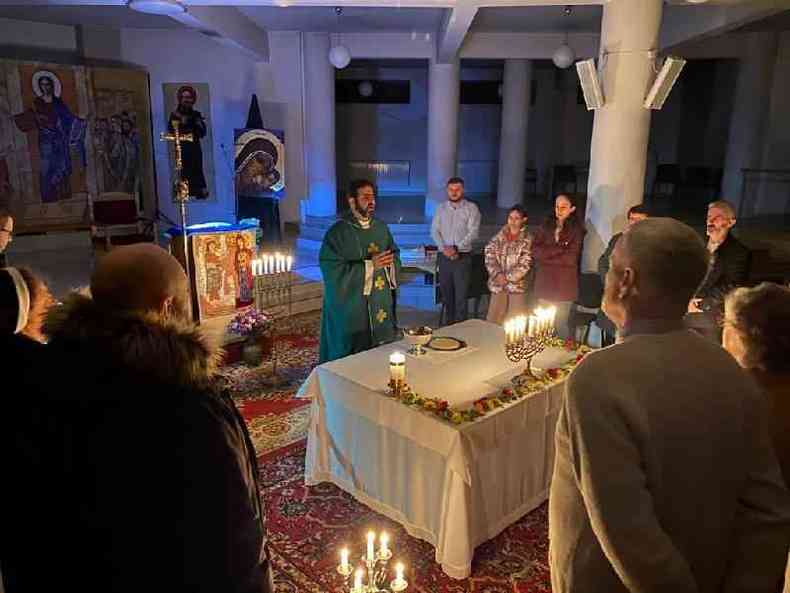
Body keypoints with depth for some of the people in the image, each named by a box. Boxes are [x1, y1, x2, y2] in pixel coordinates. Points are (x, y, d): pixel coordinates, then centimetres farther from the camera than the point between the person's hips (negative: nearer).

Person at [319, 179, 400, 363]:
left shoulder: (381, 228, 10)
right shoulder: (338, 232, -10)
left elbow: (395, 256, 16)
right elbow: (332, 270, -16)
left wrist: (388, 263, -9)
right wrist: (369, 266, -19)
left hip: (381, 305, 6)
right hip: (350, 309, -5)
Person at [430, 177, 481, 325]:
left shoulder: (471, 208, -2)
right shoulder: (441, 208, 9)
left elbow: (473, 232, -10)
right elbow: (434, 230, 3)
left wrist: (456, 248, -20)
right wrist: (443, 248, -13)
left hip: (463, 257, -3)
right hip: (444, 257, 4)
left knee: (461, 295, -3)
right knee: (446, 293, 10)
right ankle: (449, 324, 23)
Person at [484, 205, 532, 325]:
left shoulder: (527, 239, -2)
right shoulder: (499, 236, 7)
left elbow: (525, 264, -8)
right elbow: (489, 256, 1)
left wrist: (508, 277, -12)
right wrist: (497, 274, -12)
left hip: (517, 284, -2)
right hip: (497, 284, 2)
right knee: (494, 318, 4)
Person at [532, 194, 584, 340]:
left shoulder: (577, 230, -3)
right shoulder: (546, 226, 9)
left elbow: (571, 258, -12)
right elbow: (535, 251, -1)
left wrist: (546, 254, -5)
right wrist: (559, 250, -10)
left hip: (564, 285, -3)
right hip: (544, 282, 4)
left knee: (560, 323, 1)